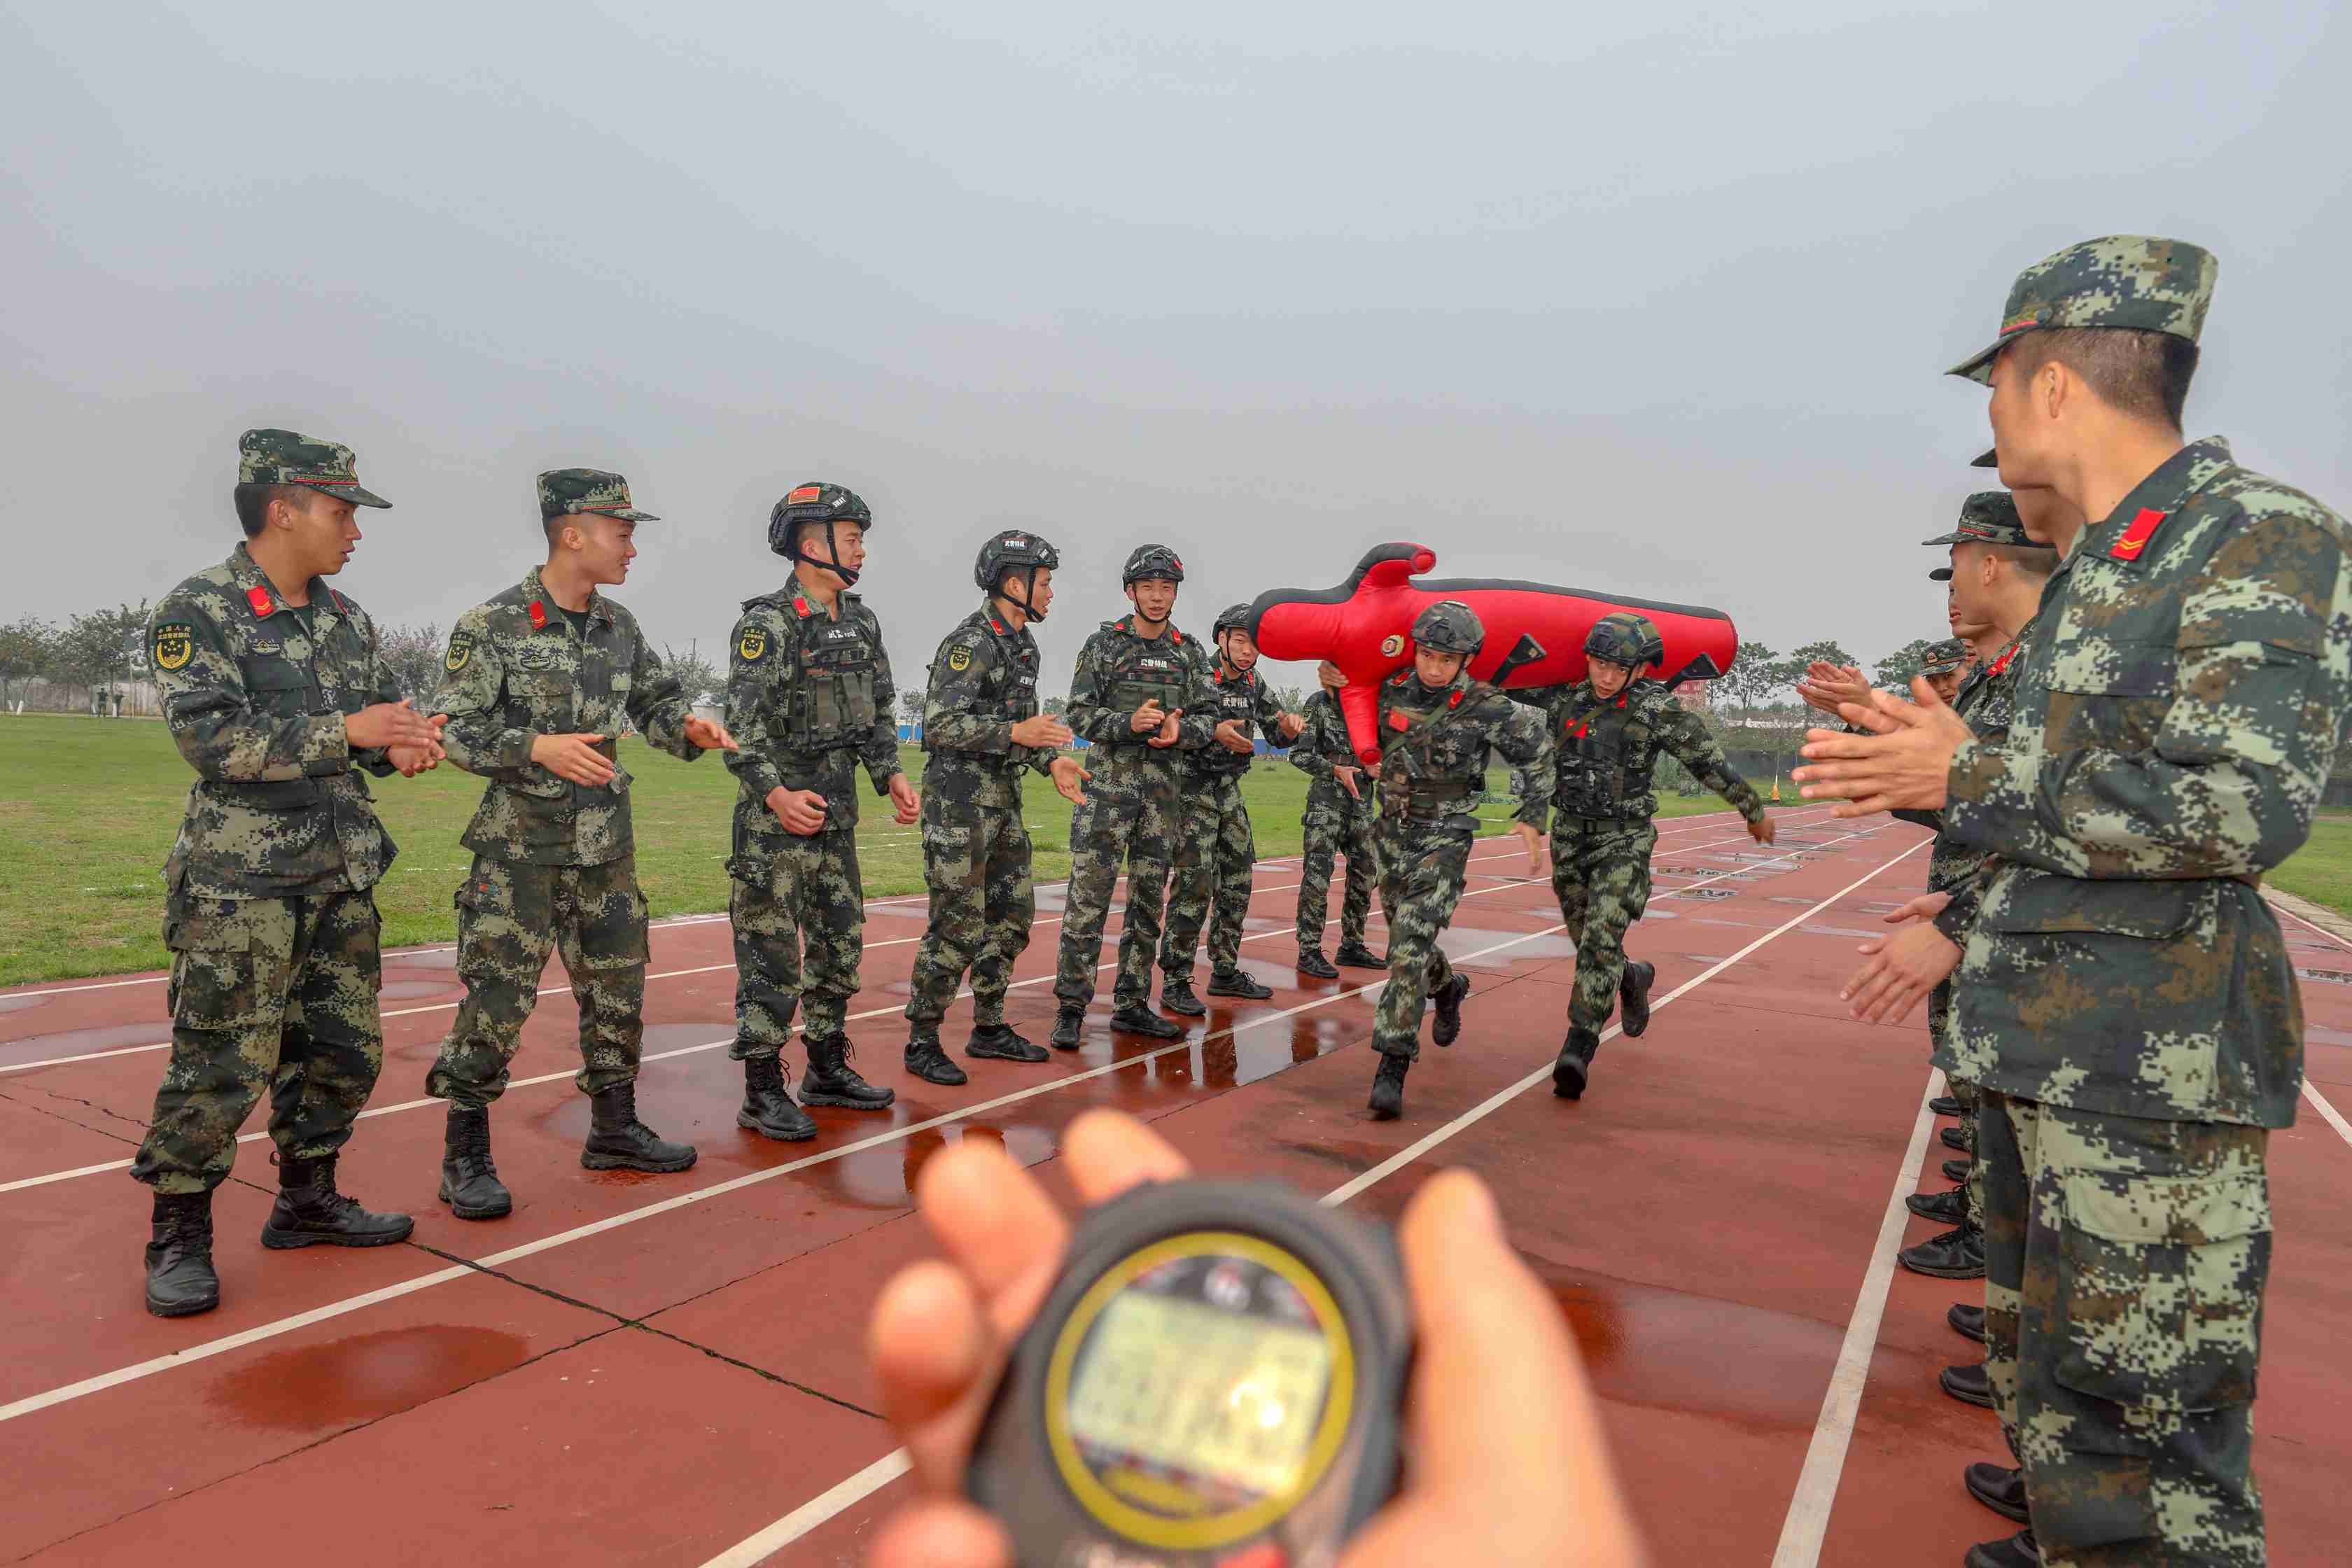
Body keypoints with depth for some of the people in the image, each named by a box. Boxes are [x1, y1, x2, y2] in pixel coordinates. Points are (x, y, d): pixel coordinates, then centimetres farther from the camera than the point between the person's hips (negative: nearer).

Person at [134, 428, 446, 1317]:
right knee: (221, 1061, -3)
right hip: (241, 879, -7)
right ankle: (178, 1237, 13)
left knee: (344, 1049, 12)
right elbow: (209, 734, -19)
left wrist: (403, 744, -4)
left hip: (343, 875, 7)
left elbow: (380, 710, 19)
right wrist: (345, 732, -24)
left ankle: (306, 1201, 28)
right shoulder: (199, 611, -9)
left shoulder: (347, 620, 11)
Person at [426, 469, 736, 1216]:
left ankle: (613, 1130, 27)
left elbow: (656, 701, 17)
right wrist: (537, 747, -25)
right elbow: (454, 730, -11)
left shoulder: (620, 628, 8)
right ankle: (465, 1157, 11)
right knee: (496, 1001, -3)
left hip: (606, 846, 6)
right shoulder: (492, 625, -10)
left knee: (617, 987, 12)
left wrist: (690, 728, -5)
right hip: (520, 846, -6)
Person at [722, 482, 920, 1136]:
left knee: (840, 945, 14)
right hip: (776, 814, -8)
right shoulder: (768, 623, -13)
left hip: (837, 811, 8)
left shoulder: (861, 622, 11)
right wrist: (775, 795, -29)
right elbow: (744, 724, -19)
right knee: (771, 955, -2)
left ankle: (827, 1070, 28)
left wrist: (892, 776, 6)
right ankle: (763, 1093, 7)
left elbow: (879, 710, 18)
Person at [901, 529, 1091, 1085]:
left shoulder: (1022, 645, 13)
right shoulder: (970, 642, -16)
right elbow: (939, 724, -22)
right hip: (958, 795, -9)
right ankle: (922, 1042, 6)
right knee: (958, 926, -6)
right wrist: (1015, 732, -29)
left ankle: (989, 1029, 23)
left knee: (1012, 916, 12)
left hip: (1003, 798, 9)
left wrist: (1052, 762, 3)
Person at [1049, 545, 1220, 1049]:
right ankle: (1070, 1008, -1)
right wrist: (1129, 723, -20)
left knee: (1149, 900, 9)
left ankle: (1132, 1004, 18)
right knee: (1089, 897, -7)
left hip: (1165, 789, 4)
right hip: (1110, 784, -4)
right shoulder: (1104, 643, 1)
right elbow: (1081, 713, -4)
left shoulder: (1189, 653, 10)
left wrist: (1180, 731, -13)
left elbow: (1208, 717, 9)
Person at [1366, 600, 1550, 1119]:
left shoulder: (1487, 709, -17)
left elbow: (1541, 753, -2)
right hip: (1393, 832, 5)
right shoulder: (1390, 690, -6)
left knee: (1411, 942, -17)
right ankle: (1448, 988, 52)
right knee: (1405, 936, 19)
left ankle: (1392, 1066, -15)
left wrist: (1533, 819, -4)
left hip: (1445, 838, -5)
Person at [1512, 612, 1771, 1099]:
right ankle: (1633, 978, 48)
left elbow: (1709, 762, -2)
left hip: (1625, 840, -4)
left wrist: (1754, 811, 9)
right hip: (1570, 835, 4)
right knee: (1586, 939, 16)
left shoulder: (1658, 709, -12)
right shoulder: (1565, 695, -2)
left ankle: (1579, 1048, -16)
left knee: (1601, 939, -18)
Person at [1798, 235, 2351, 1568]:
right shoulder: (2093, 570, 16)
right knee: (2043, 1373, 20)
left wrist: (1967, 780, -16)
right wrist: (1965, 936, 20)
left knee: (2142, 1426, -3)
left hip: (2155, 1062, -9)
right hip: (2038, 1046, 9)